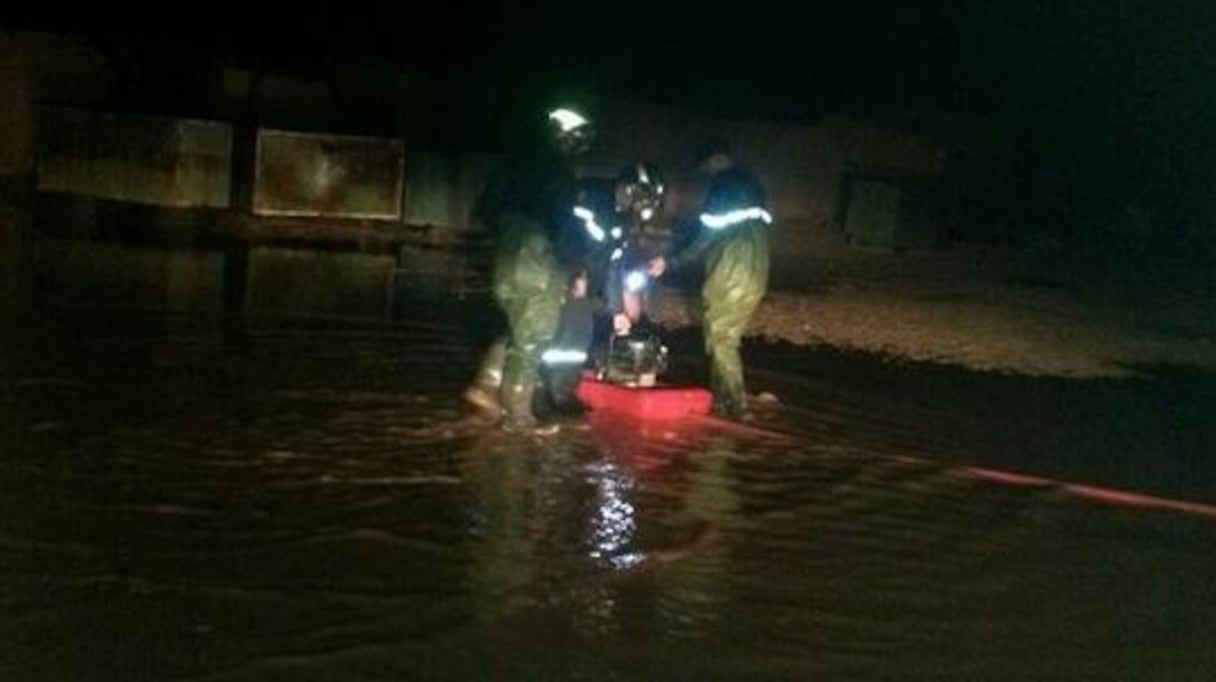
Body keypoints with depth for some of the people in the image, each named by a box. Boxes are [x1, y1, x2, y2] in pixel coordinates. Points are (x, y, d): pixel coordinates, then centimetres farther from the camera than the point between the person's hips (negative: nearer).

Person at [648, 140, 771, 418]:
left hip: (730, 276, -8)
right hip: (754, 277, 8)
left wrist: (670, 261, -10)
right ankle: (724, 398, 17)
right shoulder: (752, 185, 17)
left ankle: (735, 404, 1)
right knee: (726, 338, 15)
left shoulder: (724, 186, -9)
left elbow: (707, 236, -14)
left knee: (719, 339, 1)